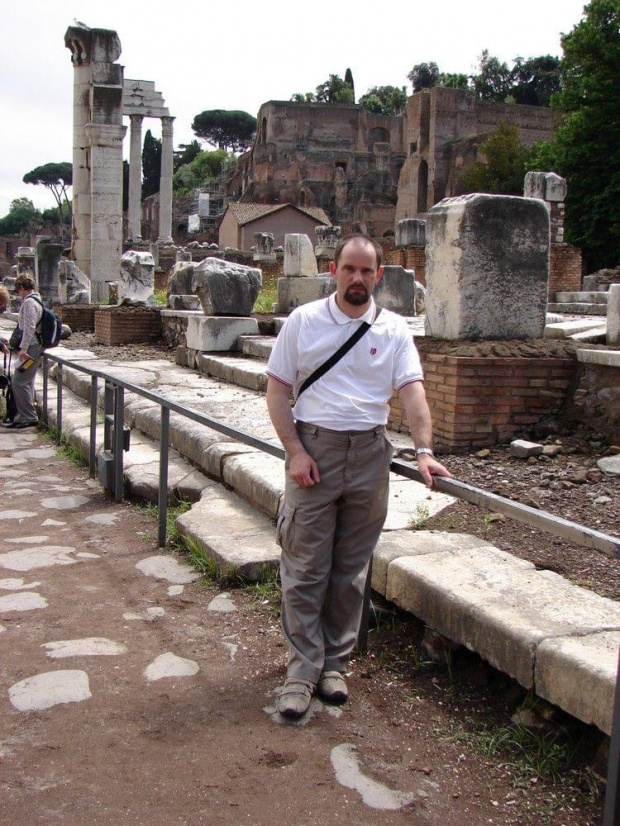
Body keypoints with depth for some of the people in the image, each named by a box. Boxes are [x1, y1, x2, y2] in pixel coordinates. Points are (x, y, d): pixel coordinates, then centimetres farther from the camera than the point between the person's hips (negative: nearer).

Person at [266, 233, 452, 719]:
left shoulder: (394, 330, 5)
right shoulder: (303, 321, 2)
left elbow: (413, 392, -5)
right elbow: (277, 390, 1)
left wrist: (424, 451, -20)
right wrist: (295, 452, -10)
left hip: (369, 455, 2)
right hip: (313, 450, -2)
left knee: (351, 570, 10)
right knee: (305, 569, 0)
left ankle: (335, 664, 24)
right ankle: (303, 669, 11)